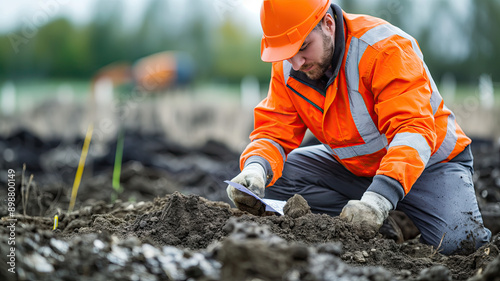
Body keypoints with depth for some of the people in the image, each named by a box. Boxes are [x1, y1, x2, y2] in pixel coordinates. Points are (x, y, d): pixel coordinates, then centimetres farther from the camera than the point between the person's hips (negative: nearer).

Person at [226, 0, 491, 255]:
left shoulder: (385, 49, -29)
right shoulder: (288, 68, -9)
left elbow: (413, 130, -38)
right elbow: (274, 131, -11)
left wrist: (380, 196, -52)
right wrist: (255, 168, -36)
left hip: (426, 164, -6)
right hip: (353, 168, 6)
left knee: (455, 237, -32)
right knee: (274, 175, -16)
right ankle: (394, 225, -13)